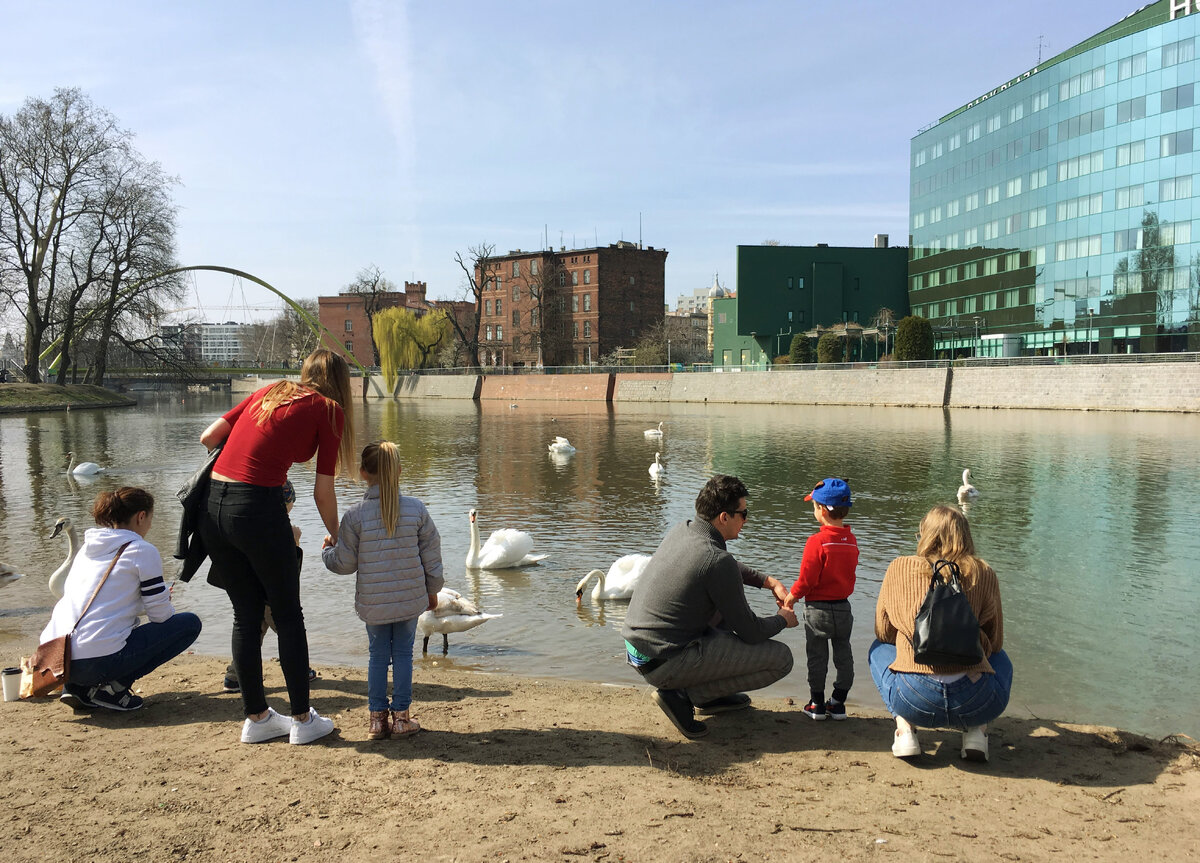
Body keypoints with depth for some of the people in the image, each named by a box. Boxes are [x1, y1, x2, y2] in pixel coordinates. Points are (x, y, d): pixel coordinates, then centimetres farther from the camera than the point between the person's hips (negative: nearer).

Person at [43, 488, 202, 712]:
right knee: (189, 623, 6)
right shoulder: (142, 551, -3)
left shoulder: (88, 547, 18)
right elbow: (161, 615, -1)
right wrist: (167, 606, 22)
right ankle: (114, 687, -2)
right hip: (97, 663, -8)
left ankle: (78, 687, 16)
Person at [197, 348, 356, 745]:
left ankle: (256, 718, 26)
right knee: (288, 616, 10)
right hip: (258, 508, -6)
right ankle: (302, 720, 20)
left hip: (212, 506, 6)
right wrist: (336, 537, 16)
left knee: (246, 615, 17)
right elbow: (323, 491, 1)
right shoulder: (328, 409, 3)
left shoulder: (269, 392, 18)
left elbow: (208, 437, 14)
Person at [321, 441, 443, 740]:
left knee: (377, 654, 12)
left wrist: (327, 550, 19)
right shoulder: (417, 509, -6)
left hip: (372, 602, 0)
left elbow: (344, 563, -3)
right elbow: (431, 555, 1)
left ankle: (378, 717, 17)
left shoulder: (355, 515, -10)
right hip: (410, 598, 1)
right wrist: (432, 589, 15)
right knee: (403, 653, 11)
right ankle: (401, 716, 14)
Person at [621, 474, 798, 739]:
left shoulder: (681, 530, 5)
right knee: (781, 658, -3)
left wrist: (769, 582, 20)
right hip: (665, 664, -9)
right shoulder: (718, 561, -21)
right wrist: (783, 619, 10)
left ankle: (710, 696, 25)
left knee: (729, 603, 27)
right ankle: (683, 694, -4)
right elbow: (751, 632, -10)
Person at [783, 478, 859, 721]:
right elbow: (849, 572, 9)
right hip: (843, 607, 5)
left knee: (817, 656, 7)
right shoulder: (851, 541, 0)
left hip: (818, 608, -5)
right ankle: (838, 703, 21)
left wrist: (791, 597, -2)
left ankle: (817, 703, 14)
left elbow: (807, 579, -18)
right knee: (843, 654, 14)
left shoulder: (817, 541, -20)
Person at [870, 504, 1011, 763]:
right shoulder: (983, 572, 8)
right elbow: (995, 642, 16)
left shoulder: (900, 568, 7)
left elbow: (882, 632, 17)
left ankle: (905, 728, 10)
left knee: (879, 649, 32)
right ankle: (977, 732, 12)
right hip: (976, 703, 1)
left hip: (915, 701, -1)